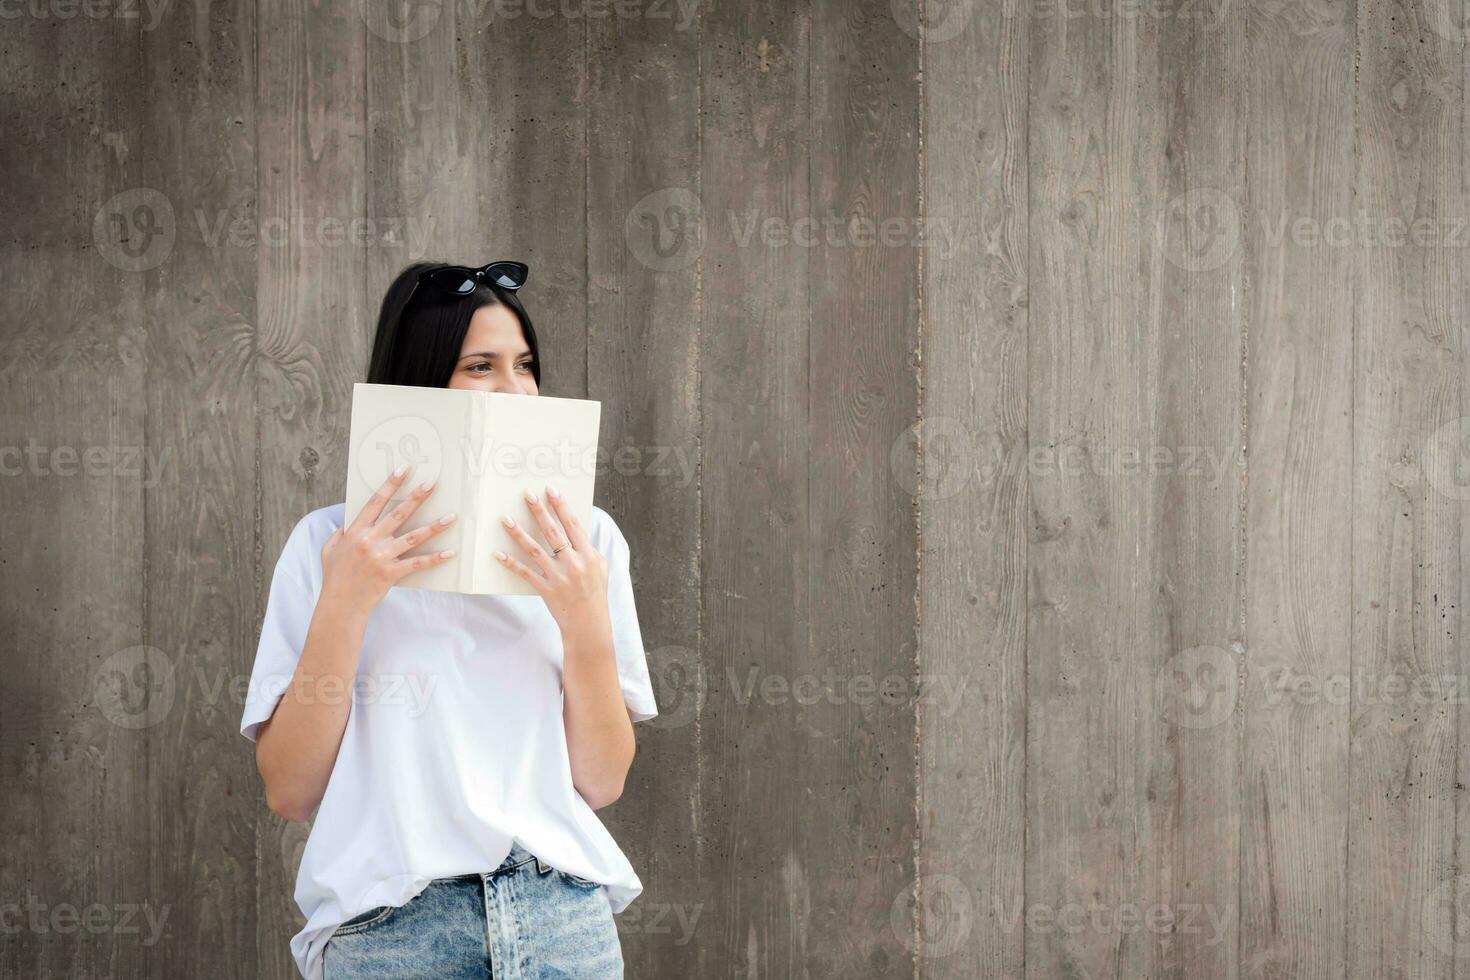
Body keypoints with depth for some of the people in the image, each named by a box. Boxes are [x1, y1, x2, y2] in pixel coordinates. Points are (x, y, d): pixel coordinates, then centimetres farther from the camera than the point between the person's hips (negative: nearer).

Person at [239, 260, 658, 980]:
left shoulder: (585, 538, 8)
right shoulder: (330, 542, 3)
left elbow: (602, 781, 3)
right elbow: (289, 792, -2)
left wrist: (585, 620, -11)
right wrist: (343, 604, -12)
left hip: (565, 914, 2)